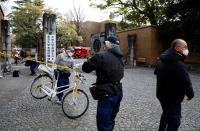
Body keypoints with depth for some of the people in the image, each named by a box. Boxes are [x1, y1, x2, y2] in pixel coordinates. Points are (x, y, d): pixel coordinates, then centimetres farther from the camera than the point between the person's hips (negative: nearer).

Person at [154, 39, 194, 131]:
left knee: (166, 114, 29)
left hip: (162, 94, 10)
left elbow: (156, 71, 21)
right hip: (172, 97, -10)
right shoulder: (178, 63, -26)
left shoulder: (162, 60, 4)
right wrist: (190, 94, -4)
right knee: (174, 121, 4)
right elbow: (186, 82, -21)